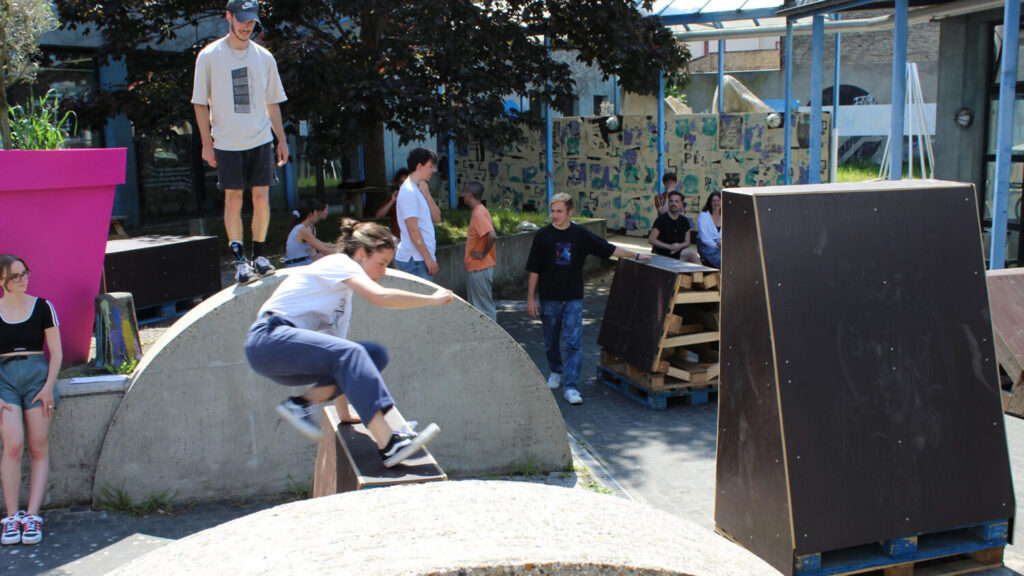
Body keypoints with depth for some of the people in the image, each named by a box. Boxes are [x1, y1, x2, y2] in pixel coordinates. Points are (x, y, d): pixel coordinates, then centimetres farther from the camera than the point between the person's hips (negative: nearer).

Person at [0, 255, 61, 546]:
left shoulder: (42, 307, 6)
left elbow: (56, 352, 7)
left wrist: (48, 387, -5)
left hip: (38, 375, 1)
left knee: (39, 448, -4)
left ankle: (32, 515, 0)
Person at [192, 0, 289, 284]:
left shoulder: (263, 57, 7)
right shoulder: (209, 56, -1)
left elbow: (272, 102, 14)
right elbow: (200, 103, 1)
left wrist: (281, 140, 11)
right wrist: (207, 142, -5)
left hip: (261, 140, 2)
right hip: (227, 142, -2)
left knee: (262, 198, -1)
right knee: (233, 200, 1)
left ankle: (259, 254, 13)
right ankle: (239, 258, 9)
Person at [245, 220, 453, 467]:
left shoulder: (344, 293, 23)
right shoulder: (339, 263, -3)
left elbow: (336, 342, 23)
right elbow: (380, 296, -21)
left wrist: (344, 414, 21)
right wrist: (433, 299, -9)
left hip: (286, 360, 9)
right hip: (269, 338, -9)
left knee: (375, 355, -3)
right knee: (351, 353, -30)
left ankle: (302, 402, -7)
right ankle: (389, 445, -40)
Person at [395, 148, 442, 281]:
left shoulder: (418, 189, 18)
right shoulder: (409, 191, -13)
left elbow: (436, 218, 11)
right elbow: (413, 229, -19)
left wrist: (427, 194, -3)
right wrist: (428, 258, -19)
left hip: (422, 257, 10)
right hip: (415, 260, -10)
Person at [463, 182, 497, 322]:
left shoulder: (479, 213, -19)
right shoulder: (479, 211, 12)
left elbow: (491, 236, -33)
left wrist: (483, 254, -20)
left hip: (479, 268, -10)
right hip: (475, 268, 10)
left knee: (484, 307, -3)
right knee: (476, 306, 17)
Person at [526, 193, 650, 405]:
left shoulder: (581, 234, 0)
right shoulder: (543, 235, -2)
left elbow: (609, 249, 9)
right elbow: (534, 270, 0)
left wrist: (636, 255, 8)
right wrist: (530, 298, -1)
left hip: (573, 298, 0)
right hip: (549, 298, 1)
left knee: (574, 342, -8)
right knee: (551, 341, 12)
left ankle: (571, 387, -6)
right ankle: (556, 372, 38)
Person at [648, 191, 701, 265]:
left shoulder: (684, 221, 17)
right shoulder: (661, 219, 2)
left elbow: (687, 242, 18)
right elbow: (651, 240, -6)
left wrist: (679, 246, -7)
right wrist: (669, 246, -14)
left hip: (680, 250, 5)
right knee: (691, 253, -30)